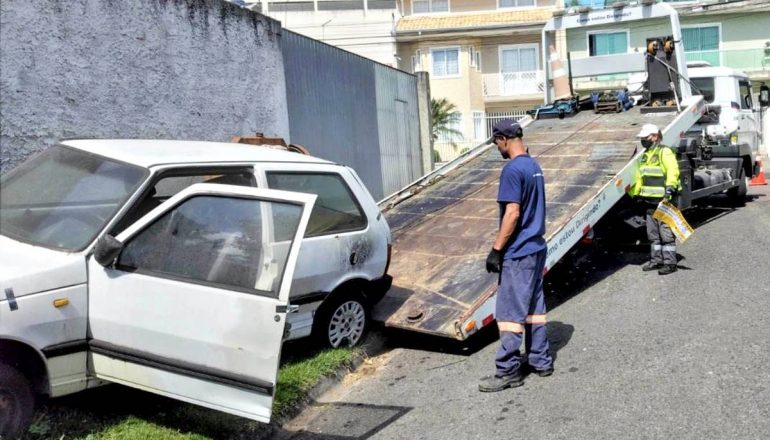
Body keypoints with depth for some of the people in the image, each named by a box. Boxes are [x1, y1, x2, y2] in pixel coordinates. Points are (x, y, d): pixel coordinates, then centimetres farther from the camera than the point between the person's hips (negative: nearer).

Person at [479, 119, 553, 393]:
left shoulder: (513, 170, -17)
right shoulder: (534, 166, 12)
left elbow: (512, 213, -22)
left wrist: (496, 249, -18)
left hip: (518, 253, -9)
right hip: (536, 248, 9)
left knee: (509, 312, -3)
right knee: (534, 307, 15)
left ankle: (508, 372, 3)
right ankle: (541, 362, 24)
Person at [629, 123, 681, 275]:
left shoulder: (664, 152, -9)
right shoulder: (646, 155, 19)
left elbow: (673, 170, -23)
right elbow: (640, 177, 25)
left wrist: (670, 186, -35)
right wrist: (635, 193, 23)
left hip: (664, 200, -9)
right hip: (651, 200, 9)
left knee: (666, 233, -5)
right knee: (653, 233, 14)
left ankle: (670, 262, 1)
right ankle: (656, 260, 24)